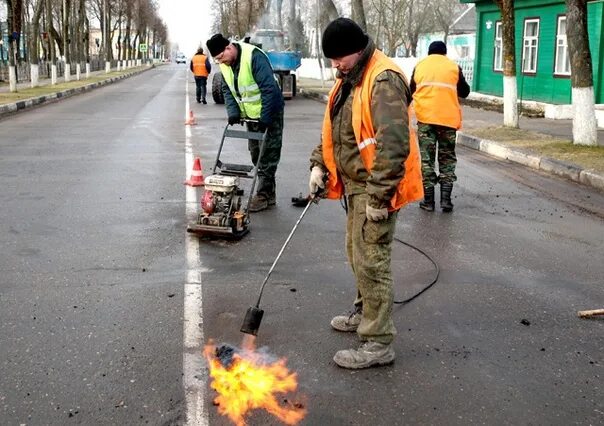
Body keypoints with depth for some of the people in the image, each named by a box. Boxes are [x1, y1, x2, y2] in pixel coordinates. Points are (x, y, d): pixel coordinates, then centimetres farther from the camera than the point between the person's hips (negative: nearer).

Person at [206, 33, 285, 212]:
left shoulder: (254, 56, -25)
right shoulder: (224, 64, -1)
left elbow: (269, 88, -28)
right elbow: (227, 90, 6)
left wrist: (265, 118, -26)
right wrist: (233, 111, -10)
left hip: (269, 113, -8)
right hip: (250, 115, 8)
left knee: (268, 155, -5)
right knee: (256, 155, 10)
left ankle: (264, 195, -1)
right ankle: (269, 192, 19)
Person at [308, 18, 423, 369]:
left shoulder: (384, 80, -21)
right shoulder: (350, 78, 11)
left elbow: (393, 145, -28)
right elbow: (333, 128, 23)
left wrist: (379, 196, -27)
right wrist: (320, 164, 12)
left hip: (376, 188, -10)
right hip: (355, 185, 10)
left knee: (371, 261, -7)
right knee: (358, 253, 22)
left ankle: (379, 343, 2)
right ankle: (365, 313, 41)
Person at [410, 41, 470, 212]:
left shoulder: (420, 66, 10)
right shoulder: (453, 67, 6)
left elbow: (411, 91, 19)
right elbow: (465, 92, 13)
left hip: (425, 117, 1)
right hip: (448, 119, 0)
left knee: (427, 159, 6)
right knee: (447, 159, 10)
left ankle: (428, 200, 4)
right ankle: (446, 198, 2)